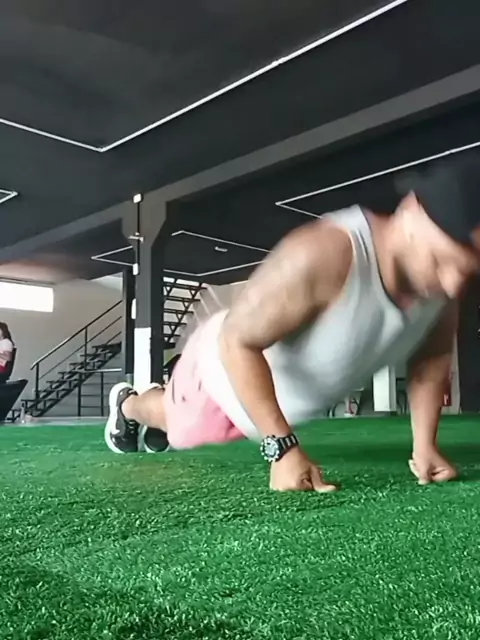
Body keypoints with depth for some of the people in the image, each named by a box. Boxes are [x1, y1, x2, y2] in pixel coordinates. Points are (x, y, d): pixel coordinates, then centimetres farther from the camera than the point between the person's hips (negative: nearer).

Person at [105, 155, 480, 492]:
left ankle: (152, 422, 70)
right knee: (176, 425, 30)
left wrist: (425, 445, -14)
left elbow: (432, 356, -7)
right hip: (227, 369, -5)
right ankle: (128, 404, 64)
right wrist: (283, 448, -41)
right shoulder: (323, 257, -46)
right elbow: (237, 341, -38)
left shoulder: (442, 278, -25)